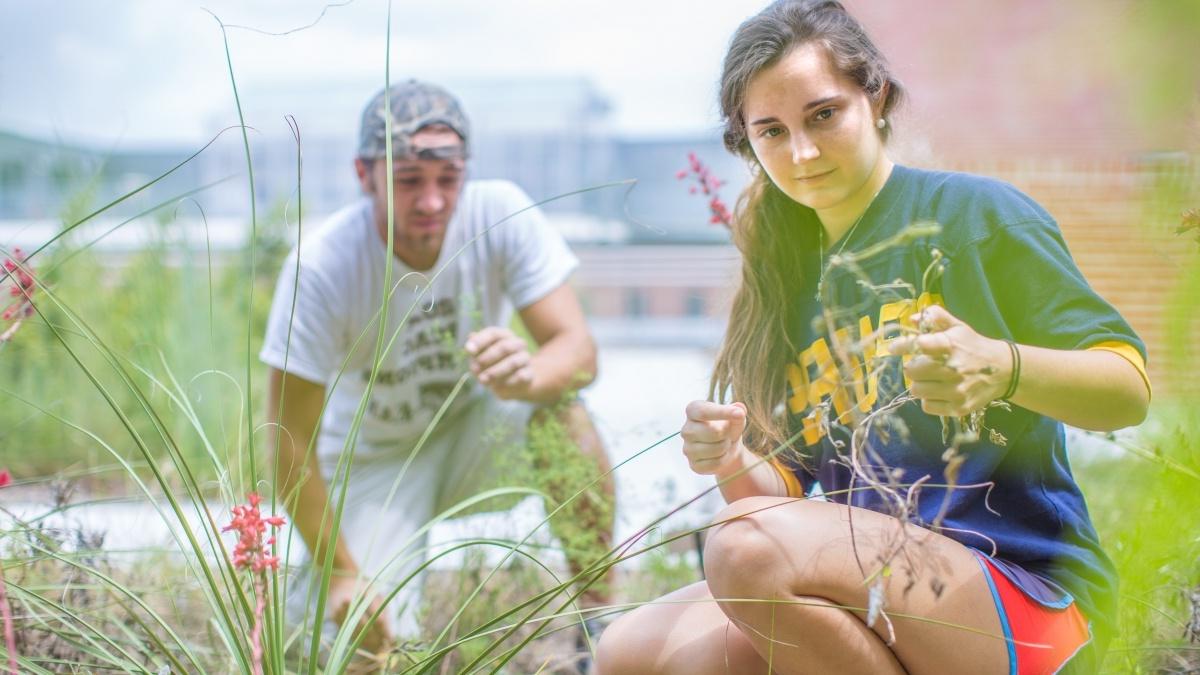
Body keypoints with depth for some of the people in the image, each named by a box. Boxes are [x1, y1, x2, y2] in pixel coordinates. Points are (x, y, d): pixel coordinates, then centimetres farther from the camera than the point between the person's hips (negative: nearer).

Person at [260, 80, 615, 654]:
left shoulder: (500, 214, -21)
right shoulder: (321, 266, -27)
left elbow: (578, 349, -25)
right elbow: (290, 435, -22)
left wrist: (529, 374, -49)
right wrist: (338, 571, -21)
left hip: (475, 434, 2)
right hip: (375, 457, -1)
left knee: (558, 406, -31)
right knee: (368, 643, -18)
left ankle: (601, 615, -15)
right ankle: (310, 586, 20)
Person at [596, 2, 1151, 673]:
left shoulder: (974, 212, -2)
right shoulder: (786, 272, 15)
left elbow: (1130, 388, -8)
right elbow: (786, 491, 15)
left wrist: (1000, 367, -29)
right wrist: (733, 464, -9)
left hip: (1026, 591, -6)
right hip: (872, 589, 6)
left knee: (749, 543, -31)